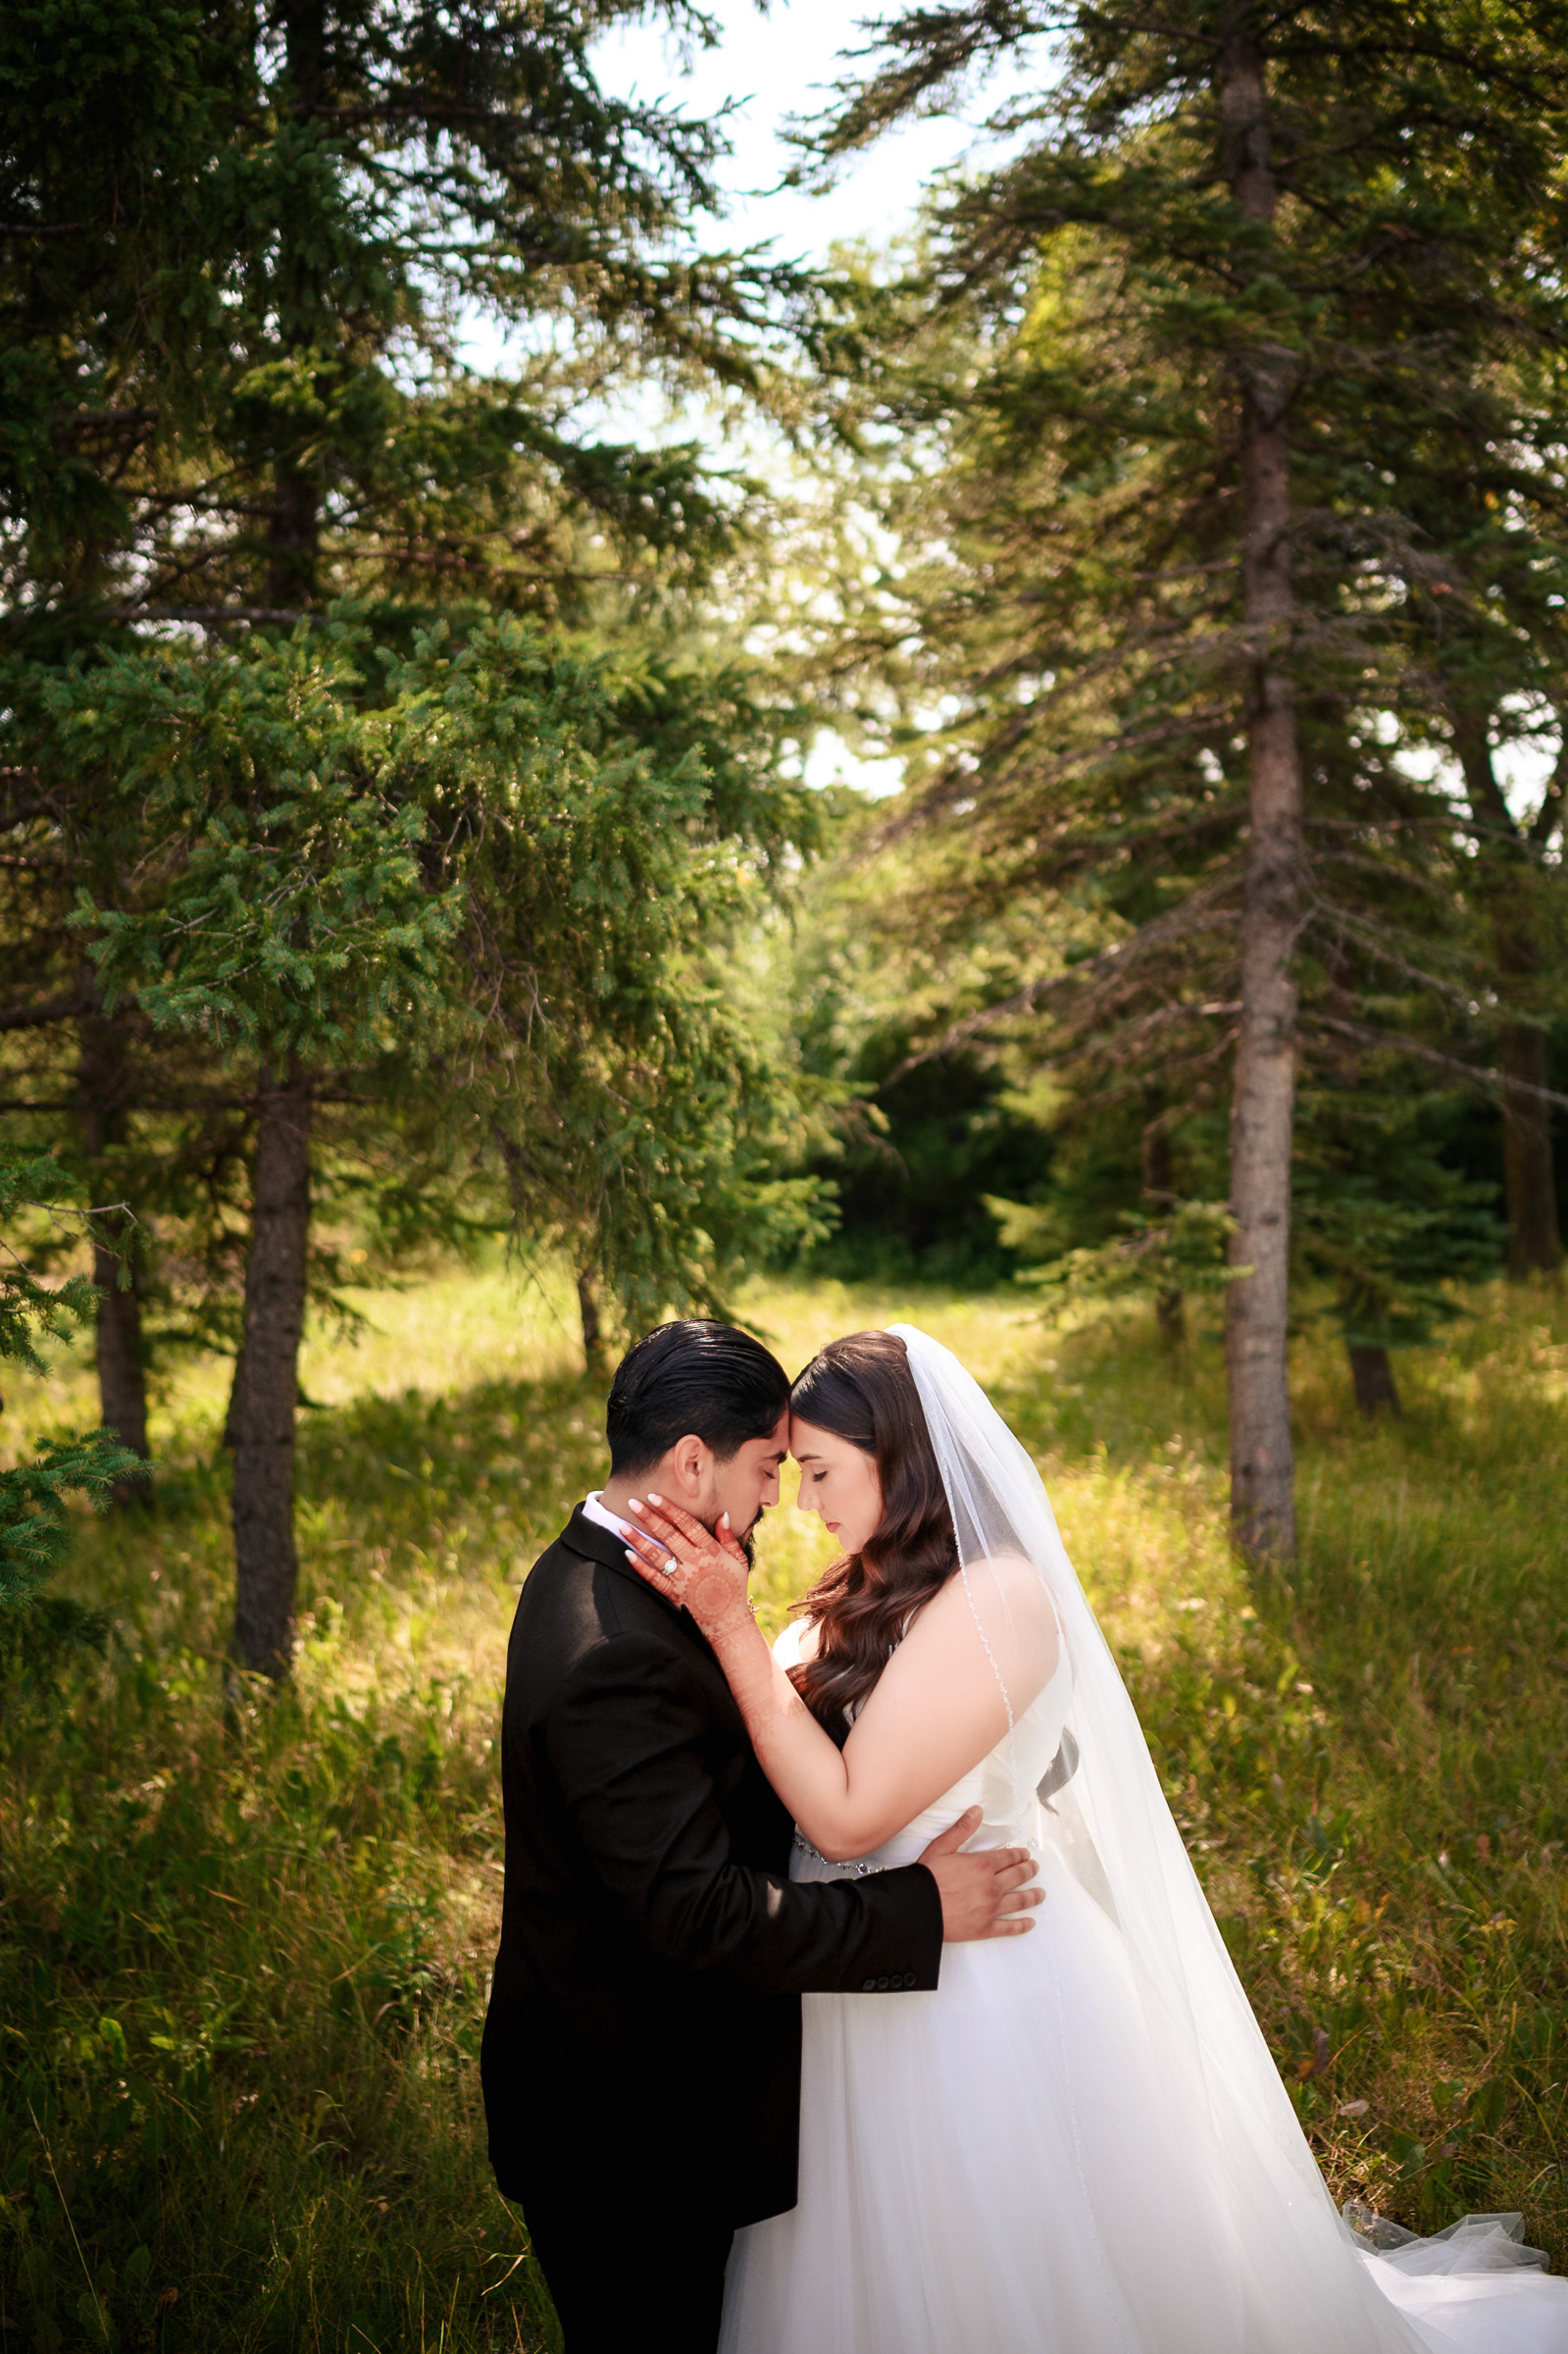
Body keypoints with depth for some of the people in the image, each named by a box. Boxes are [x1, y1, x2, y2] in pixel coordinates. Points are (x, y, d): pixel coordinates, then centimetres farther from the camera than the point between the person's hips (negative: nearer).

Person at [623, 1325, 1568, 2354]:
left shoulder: (998, 1599, -23)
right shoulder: (889, 1590, 4)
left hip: (976, 1993, -8)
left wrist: (733, 1626, -26)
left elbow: (847, 1813, -25)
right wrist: (714, 1604, -9)